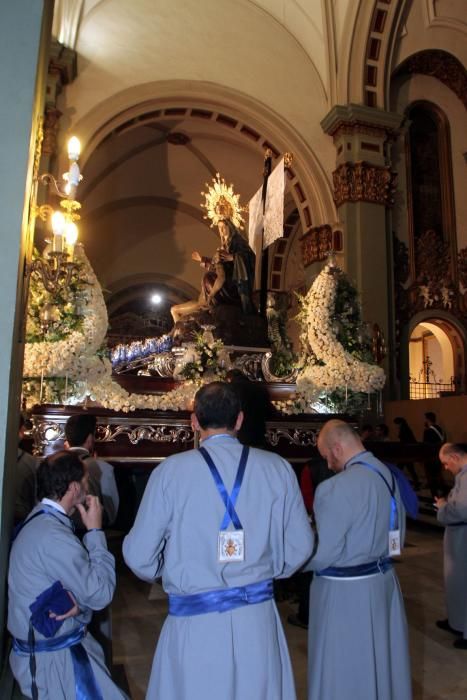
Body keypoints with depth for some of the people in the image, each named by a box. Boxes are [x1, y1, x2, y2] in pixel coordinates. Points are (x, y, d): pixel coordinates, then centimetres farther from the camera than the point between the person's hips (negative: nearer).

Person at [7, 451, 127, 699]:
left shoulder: (41, 520, 6)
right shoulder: (52, 536, -26)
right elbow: (100, 593, -20)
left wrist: (80, 601, -14)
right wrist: (95, 531, -17)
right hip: (53, 660, -9)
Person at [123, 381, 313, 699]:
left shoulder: (171, 470, -12)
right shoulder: (277, 468, -7)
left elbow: (139, 556, -7)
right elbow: (300, 546, -1)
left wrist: (164, 573, 16)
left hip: (194, 621, -2)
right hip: (258, 619, 2)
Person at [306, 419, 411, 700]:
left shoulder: (336, 488, -24)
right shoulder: (390, 476, 1)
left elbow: (324, 555, -20)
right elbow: (397, 537, 11)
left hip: (344, 590, -8)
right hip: (384, 580, 8)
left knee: (343, 673, 11)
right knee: (384, 662, 24)